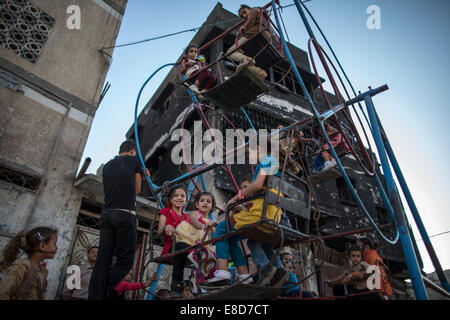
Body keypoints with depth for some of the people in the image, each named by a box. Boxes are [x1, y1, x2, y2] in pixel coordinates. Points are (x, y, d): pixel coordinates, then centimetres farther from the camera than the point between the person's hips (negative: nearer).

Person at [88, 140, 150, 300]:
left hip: (106, 215, 6)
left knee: (102, 262, 3)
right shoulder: (133, 160, 6)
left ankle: (94, 296, -2)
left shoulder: (107, 166, 21)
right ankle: (104, 294, -9)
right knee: (125, 260, 1)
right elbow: (136, 191, 10)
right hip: (125, 215, -6)